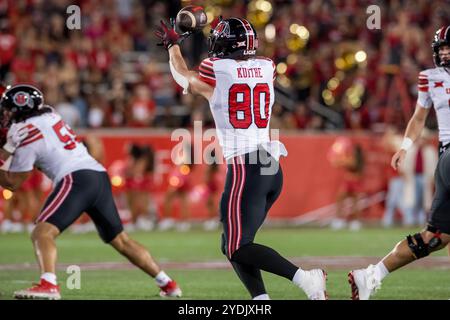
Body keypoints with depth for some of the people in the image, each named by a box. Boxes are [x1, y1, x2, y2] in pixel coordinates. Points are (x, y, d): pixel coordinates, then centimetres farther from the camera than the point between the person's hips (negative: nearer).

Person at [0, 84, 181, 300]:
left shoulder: (25, 133, -3)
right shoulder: (49, 114, 17)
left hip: (76, 178, -8)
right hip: (100, 175, 8)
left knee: (42, 232, -17)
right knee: (121, 240, 19)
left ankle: (48, 284, -40)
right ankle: (167, 284, 24)